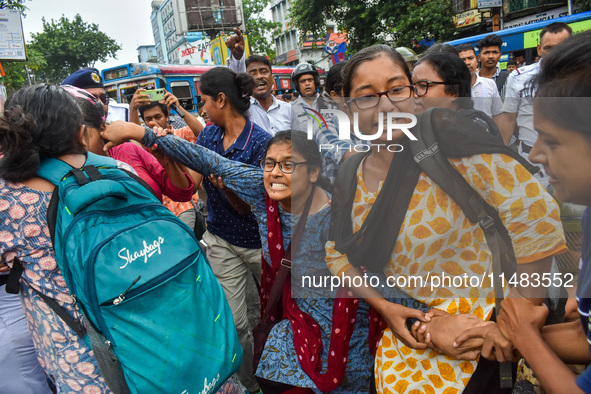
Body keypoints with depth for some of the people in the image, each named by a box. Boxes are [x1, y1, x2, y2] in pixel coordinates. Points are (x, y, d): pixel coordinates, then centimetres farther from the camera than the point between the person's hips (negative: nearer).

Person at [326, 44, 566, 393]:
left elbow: (539, 223, -21)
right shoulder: (350, 177, -2)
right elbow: (337, 251, 2)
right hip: (403, 323, 4)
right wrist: (383, 307, -11)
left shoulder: (458, 151, -19)